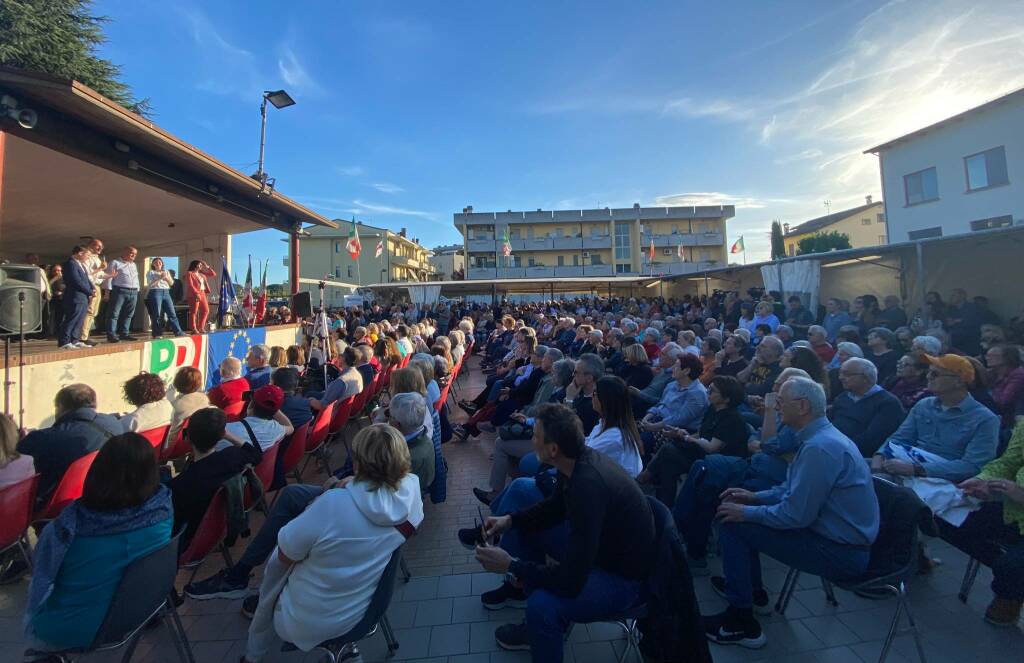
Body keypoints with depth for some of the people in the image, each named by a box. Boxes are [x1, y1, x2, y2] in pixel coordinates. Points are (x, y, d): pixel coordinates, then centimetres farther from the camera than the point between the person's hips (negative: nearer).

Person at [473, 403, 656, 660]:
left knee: (543, 603, -31)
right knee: (520, 525, 9)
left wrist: (510, 565, -22)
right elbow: (555, 507, 9)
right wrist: (510, 520, -4)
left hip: (621, 575, -8)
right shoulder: (579, 459, -11)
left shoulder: (588, 486, -37)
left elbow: (571, 581, -32)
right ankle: (519, 586, 32)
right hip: (592, 542, 8)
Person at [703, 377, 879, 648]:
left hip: (841, 552, -10)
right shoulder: (820, 436, 5)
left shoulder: (820, 447, -27)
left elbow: (795, 515, -27)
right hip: (841, 537, 10)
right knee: (742, 515, 13)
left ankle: (740, 623, 2)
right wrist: (754, 497, 8)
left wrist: (746, 512, -14)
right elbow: (794, 489, 16)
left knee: (733, 527, -13)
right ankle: (752, 592, 31)